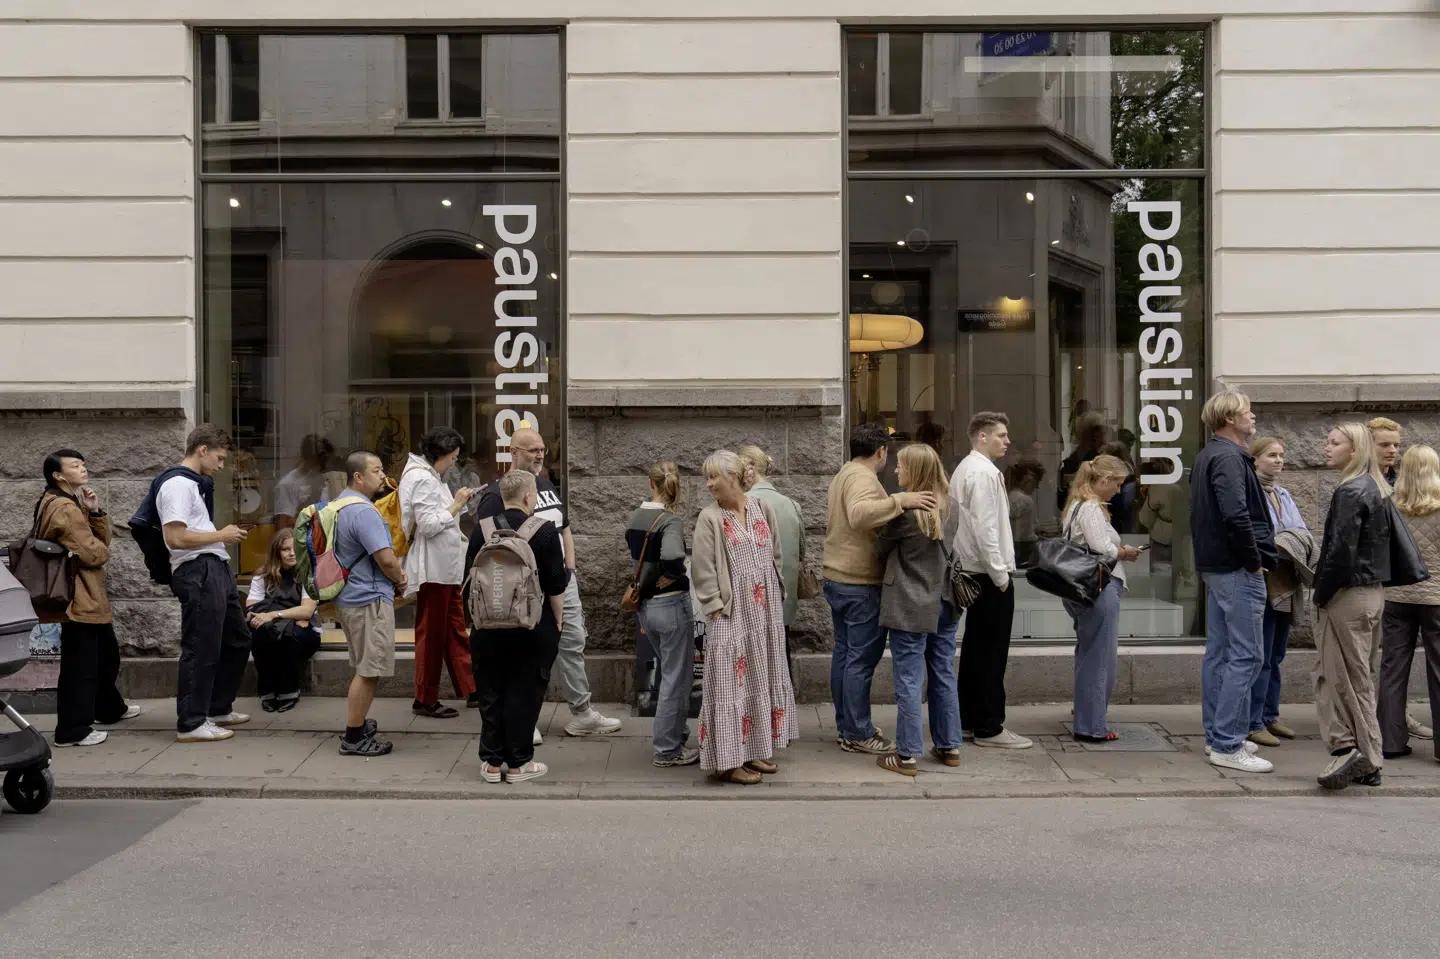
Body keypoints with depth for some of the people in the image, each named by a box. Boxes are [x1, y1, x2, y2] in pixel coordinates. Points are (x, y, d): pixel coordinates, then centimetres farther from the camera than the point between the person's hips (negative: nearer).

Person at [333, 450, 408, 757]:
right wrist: (401, 581, -3)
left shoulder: (339, 505, 13)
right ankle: (354, 738, 3)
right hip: (369, 600, -11)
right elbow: (386, 559, -23)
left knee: (365, 669, 22)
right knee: (369, 671, -3)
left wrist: (396, 572, 8)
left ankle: (357, 723, 33)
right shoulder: (363, 511, -20)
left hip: (350, 597, 11)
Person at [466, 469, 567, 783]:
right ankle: (518, 763, 12)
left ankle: (492, 762, 18)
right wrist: (558, 619, 5)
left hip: (488, 625, 3)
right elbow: (556, 585, -8)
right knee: (524, 693, 6)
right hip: (533, 627, -3)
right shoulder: (544, 531, -10)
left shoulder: (482, 529, 0)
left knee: (490, 692, 12)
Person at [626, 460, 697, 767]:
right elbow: (671, 556, -36)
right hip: (672, 604, -7)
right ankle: (668, 750, 13)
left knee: (671, 673, 23)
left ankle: (672, 733, 34)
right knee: (677, 679, 5)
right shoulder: (671, 521, -18)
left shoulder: (634, 519, 4)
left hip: (645, 606, 7)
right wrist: (671, 575, -19)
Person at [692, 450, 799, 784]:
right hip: (731, 616, -5)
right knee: (731, 685, -2)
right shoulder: (710, 518, -8)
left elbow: (775, 555, 11)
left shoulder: (762, 509, 5)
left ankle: (754, 750, 26)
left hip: (766, 613, 5)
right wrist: (717, 607, -14)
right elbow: (703, 569, -9)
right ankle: (728, 760, 6)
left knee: (763, 680, 13)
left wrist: (777, 594, 8)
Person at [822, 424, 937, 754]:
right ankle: (858, 734, 1)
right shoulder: (863, 478, -16)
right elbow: (859, 514, -36)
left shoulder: (843, 475, 16)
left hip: (837, 579, 10)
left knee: (844, 653, 14)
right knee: (862, 659, -4)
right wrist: (900, 500, -39)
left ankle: (845, 726, 23)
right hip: (861, 584, -10)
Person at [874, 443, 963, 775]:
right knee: (945, 676, 16)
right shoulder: (950, 508, 4)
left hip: (910, 608, -7)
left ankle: (908, 755, 5)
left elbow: (881, 551, -4)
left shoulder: (904, 510, -17)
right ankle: (949, 746, 25)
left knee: (909, 682, 0)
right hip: (946, 604, 7)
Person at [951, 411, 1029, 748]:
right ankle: (989, 727, 0)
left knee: (976, 645, 15)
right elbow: (985, 527, -22)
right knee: (992, 651, -5)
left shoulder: (965, 468, 15)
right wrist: (1000, 573, -18)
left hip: (975, 570, 10)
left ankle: (969, 716, 23)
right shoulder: (983, 472, -16)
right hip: (990, 572, -10)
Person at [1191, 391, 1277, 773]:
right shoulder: (1229, 457, -15)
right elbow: (1236, 515, -27)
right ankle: (1228, 745, -5)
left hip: (1214, 566, 11)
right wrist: (1254, 559, -17)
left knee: (1219, 653, 14)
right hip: (1238, 569, -10)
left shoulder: (1208, 456, 16)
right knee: (1245, 656, -7)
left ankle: (1217, 735, 21)